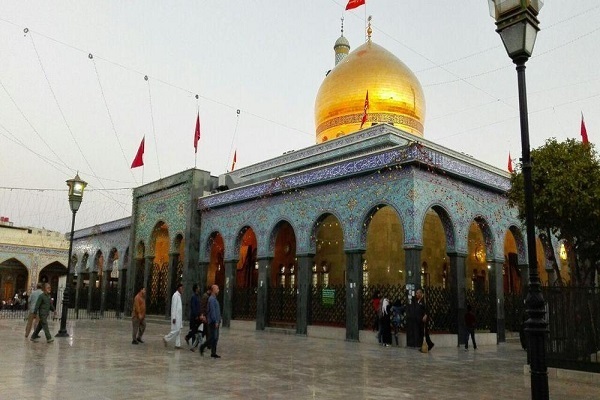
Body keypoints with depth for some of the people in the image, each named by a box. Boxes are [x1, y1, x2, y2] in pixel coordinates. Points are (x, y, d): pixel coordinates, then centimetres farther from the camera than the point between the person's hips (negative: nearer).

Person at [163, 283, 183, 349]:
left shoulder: (179, 295, 14)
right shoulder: (175, 295, -12)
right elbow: (174, 307, -17)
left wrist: (181, 318, 16)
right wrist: (173, 317, -20)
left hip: (179, 316, 9)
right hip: (176, 316, -9)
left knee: (178, 331, 7)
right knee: (176, 330, -8)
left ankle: (178, 344, 9)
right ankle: (166, 339, 6)